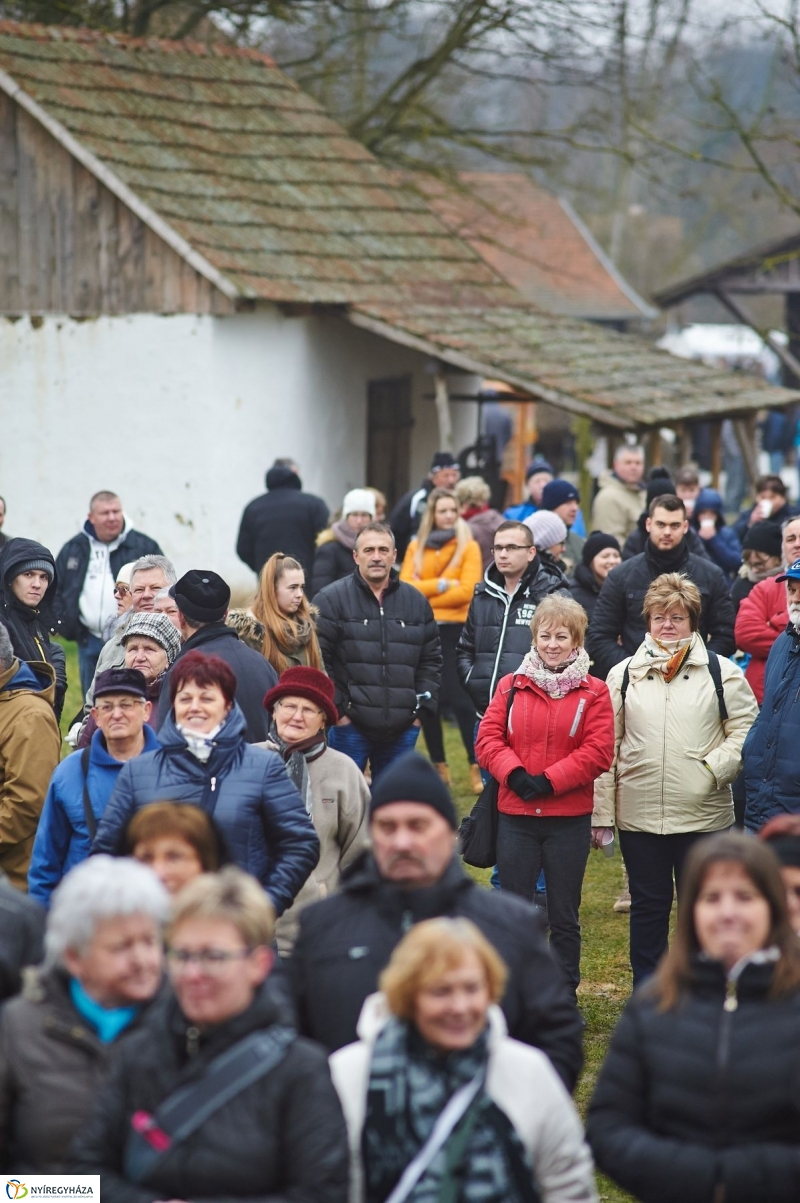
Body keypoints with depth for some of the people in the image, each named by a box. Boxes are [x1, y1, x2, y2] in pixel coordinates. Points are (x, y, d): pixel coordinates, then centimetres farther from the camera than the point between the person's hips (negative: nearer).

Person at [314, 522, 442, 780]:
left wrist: (420, 708, 6)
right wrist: (336, 709, -9)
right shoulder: (331, 599, -4)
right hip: (349, 727, -4)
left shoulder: (416, 601, 10)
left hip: (401, 730, 4)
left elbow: (431, 660, 15)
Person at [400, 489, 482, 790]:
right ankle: (439, 766, 18)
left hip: (455, 629, -4)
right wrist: (440, 585, -13)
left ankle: (476, 766, -5)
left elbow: (467, 590, -11)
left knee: (461, 699, -9)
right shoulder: (416, 547, 10)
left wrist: (423, 594, -8)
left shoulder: (468, 546, 0)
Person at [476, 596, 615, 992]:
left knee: (564, 916, 8)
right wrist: (515, 773, -16)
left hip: (569, 820, -2)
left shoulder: (593, 692, -1)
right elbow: (488, 738, 1)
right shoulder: (511, 686, 6)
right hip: (516, 816, 2)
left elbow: (598, 751, -9)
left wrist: (548, 781, -15)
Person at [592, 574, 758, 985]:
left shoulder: (721, 673, 2)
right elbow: (606, 749, 7)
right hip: (638, 815, 2)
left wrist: (714, 769, -14)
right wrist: (600, 814, 3)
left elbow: (746, 732, 1)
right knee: (648, 907, 10)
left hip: (704, 814, -2)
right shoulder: (624, 675, 9)